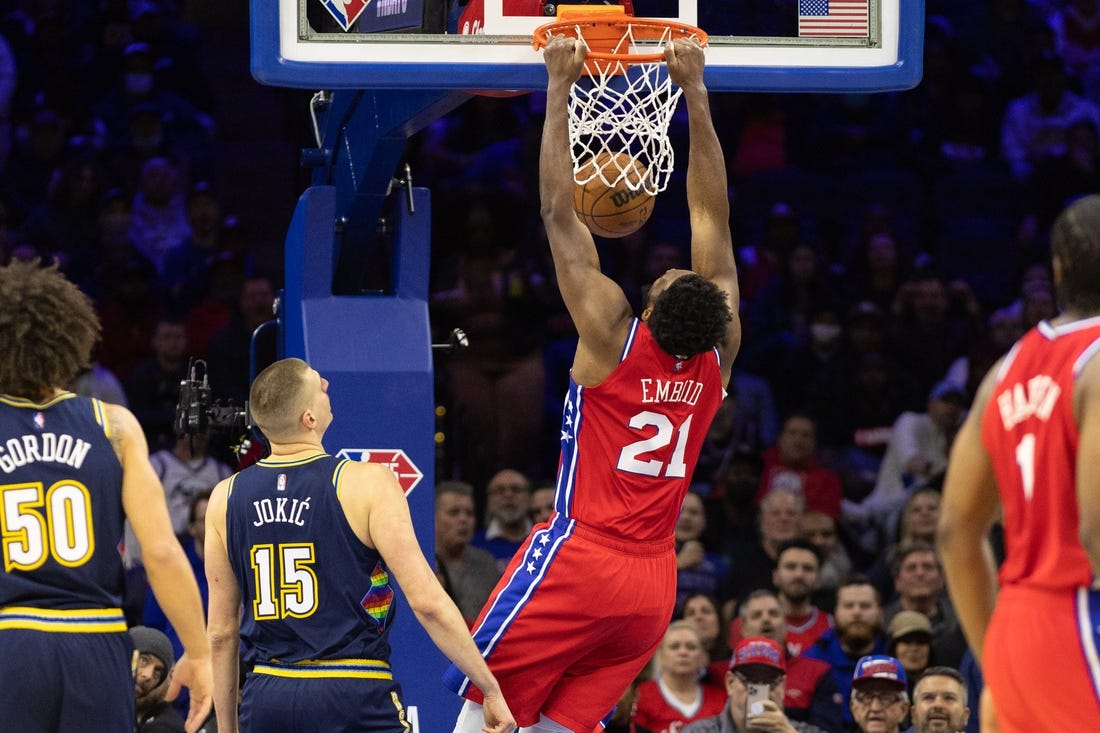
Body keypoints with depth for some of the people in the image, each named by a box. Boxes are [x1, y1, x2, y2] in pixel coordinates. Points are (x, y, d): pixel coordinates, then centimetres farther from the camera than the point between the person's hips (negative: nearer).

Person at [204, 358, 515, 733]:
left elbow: (221, 631, 11)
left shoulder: (225, 498, 7)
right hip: (356, 699, -4)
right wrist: (490, 689, -3)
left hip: (265, 701, 4)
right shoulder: (368, 484, -6)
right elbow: (427, 603, -10)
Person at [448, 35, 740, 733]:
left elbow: (560, 212, -8)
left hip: (579, 562, -5)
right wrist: (696, 94, 10)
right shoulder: (720, 354, 0)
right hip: (654, 582, 5)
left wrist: (560, 88, -3)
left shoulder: (614, 335, -11)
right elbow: (714, 216, 7)